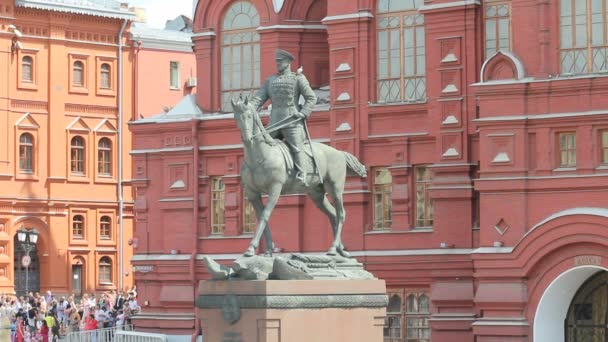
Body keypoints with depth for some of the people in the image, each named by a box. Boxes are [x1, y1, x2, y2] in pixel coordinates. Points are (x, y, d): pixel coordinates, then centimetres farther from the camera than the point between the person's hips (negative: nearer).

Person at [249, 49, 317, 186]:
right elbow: (258, 98, 9)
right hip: (274, 123, 5)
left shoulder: (298, 79, 4)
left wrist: (303, 113, -13)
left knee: (296, 148, -11)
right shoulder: (270, 80, 16)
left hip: (292, 121, -5)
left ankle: (302, 176, -12)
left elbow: (311, 98, 2)